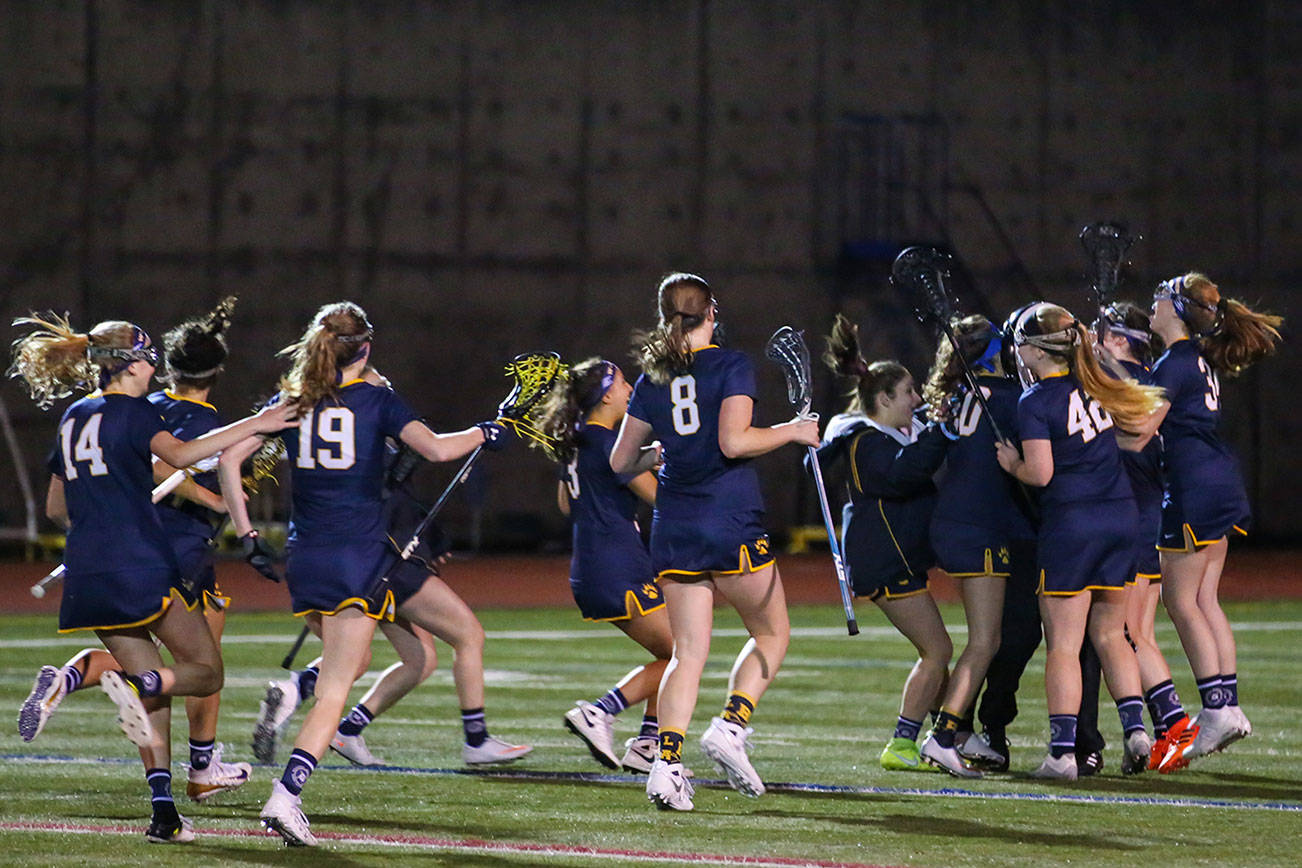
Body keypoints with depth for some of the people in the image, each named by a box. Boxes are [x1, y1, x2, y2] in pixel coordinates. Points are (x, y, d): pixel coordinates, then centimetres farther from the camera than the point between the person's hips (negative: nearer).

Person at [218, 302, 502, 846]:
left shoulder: (291, 402, 7)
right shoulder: (376, 401, -3)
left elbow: (228, 459, 2)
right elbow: (435, 449, -15)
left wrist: (247, 534, 6)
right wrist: (485, 432, 2)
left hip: (305, 557, 4)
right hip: (359, 559, -4)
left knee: (339, 662, 34)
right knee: (336, 688, -9)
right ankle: (285, 796, -24)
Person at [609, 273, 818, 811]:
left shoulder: (651, 379, 9)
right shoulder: (731, 366, -5)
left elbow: (621, 461, 13)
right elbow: (734, 442, -17)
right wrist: (792, 431, -4)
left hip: (673, 527, 5)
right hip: (731, 521, -5)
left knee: (688, 652, 4)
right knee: (772, 632, 13)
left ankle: (668, 761, -13)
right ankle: (730, 727, -7)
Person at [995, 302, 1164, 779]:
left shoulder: (1034, 402, -11)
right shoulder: (1097, 383, 7)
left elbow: (1040, 473, -17)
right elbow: (1144, 423, 16)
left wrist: (1011, 463, 3)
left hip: (1071, 522, -6)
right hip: (1122, 516, 6)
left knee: (1063, 643, -2)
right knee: (1110, 634, 16)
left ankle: (1062, 750, -5)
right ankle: (1135, 726, 3)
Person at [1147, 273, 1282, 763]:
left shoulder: (1175, 364, -15)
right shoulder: (1199, 359, 14)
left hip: (1194, 490, -9)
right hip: (1220, 483, 9)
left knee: (1180, 601, -4)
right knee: (1205, 599, 10)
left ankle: (1216, 709, -7)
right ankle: (1228, 706, 8)